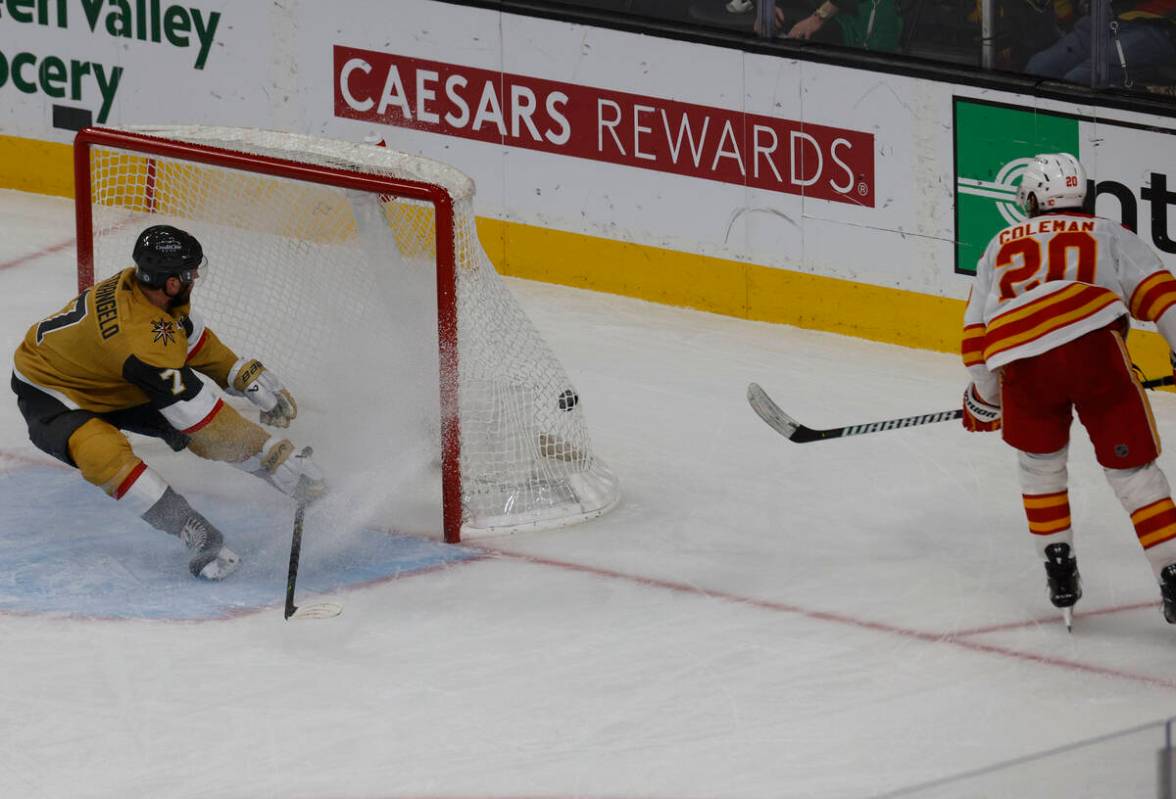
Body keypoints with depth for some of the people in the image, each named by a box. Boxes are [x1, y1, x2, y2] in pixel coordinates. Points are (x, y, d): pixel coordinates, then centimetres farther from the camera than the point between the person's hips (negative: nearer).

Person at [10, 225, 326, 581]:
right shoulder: (145, 341, -41)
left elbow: (195, 339, 5)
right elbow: (203, 417, -36)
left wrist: (250, 378, -1)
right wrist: (271, 454, -31)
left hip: (113, 386, 9)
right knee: (104, 454, -36)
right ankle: (200, 536, -33)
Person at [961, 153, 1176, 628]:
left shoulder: (1001, 246, 32)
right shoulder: (1108, 236, 26)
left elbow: (976, 331, 32)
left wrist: (984, 400, 44)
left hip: (1021, 363, 1)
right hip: (1093, 345, -1)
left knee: (1039, 463, 27)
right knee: (1132, 468, 6)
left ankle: (1059, 570, 23)